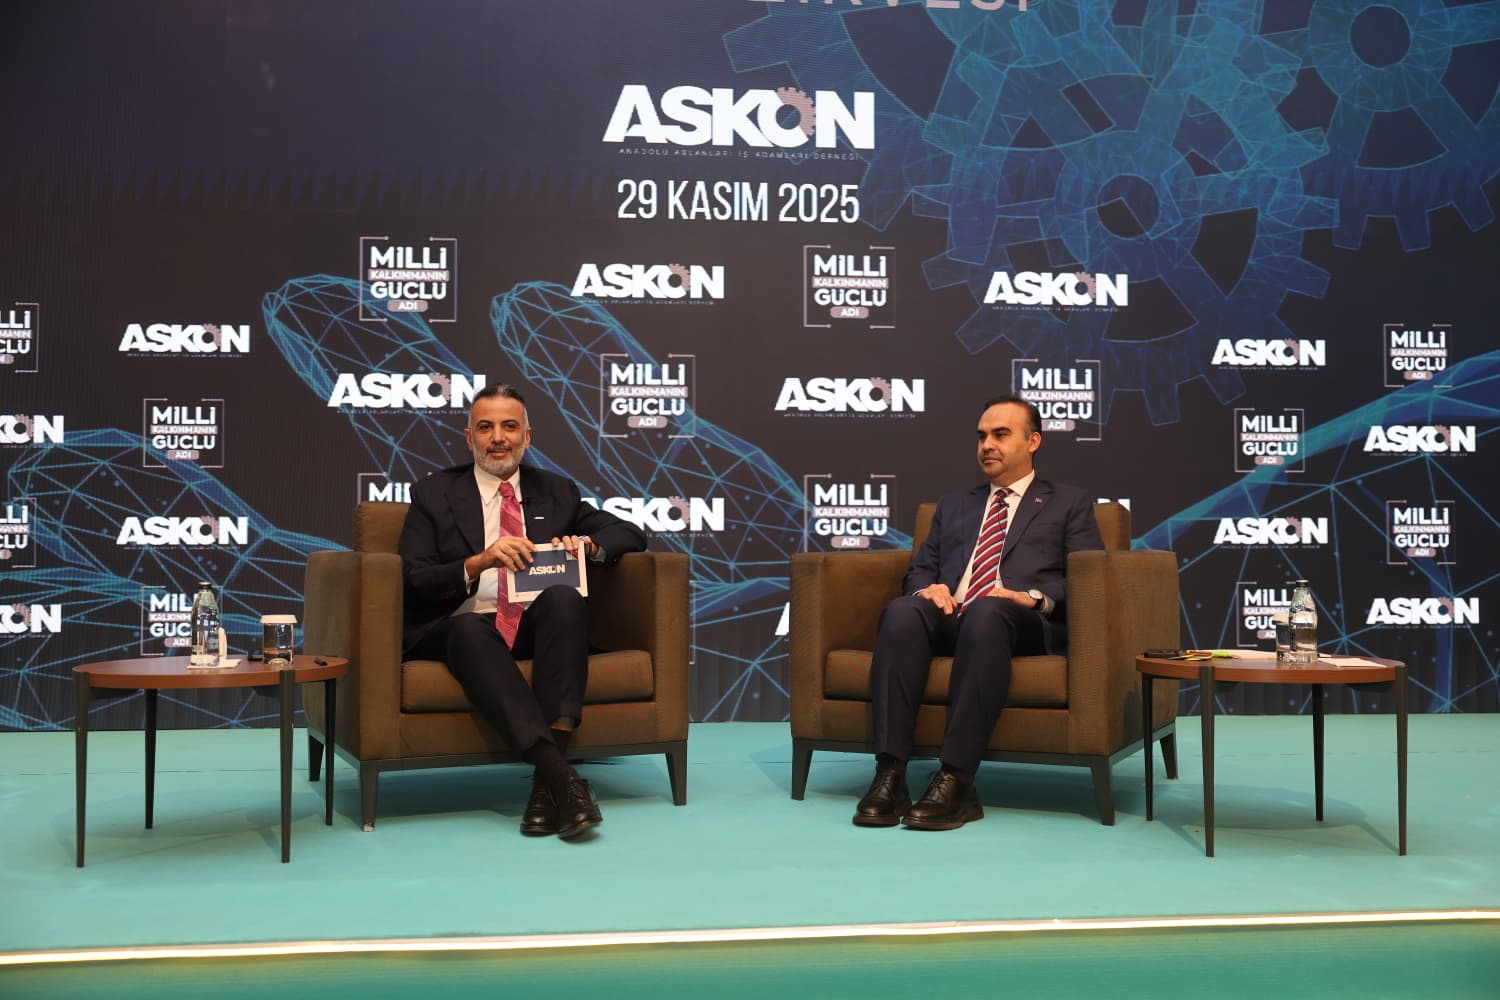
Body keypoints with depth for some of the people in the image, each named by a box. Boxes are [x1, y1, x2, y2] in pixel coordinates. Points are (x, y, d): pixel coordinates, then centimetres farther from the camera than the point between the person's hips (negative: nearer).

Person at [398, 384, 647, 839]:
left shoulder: (555, 492, 18)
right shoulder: (434, 494, 10)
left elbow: (631, 534, 13)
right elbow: (411, 581, -2)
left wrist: (587, 543, -9)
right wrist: (479, 561, -19)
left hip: (536, 626, 2)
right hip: (461, 627, -2)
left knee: (563, 596, -32)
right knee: (469, 628, -37)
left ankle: (546, 784, -38)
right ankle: (561, 776, -46)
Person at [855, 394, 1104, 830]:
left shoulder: (1069, 504, 21)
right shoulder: (953, 505, 33)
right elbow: (920, 569, 25)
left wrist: (1036, 596, -12)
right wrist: (928, 588, 0)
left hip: (1023, 623, -3)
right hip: (949, 618, 3)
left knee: (985, 612, -40)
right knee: (902, 611, -33)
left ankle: (956, 782, -43)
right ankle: (889, 778, -38)